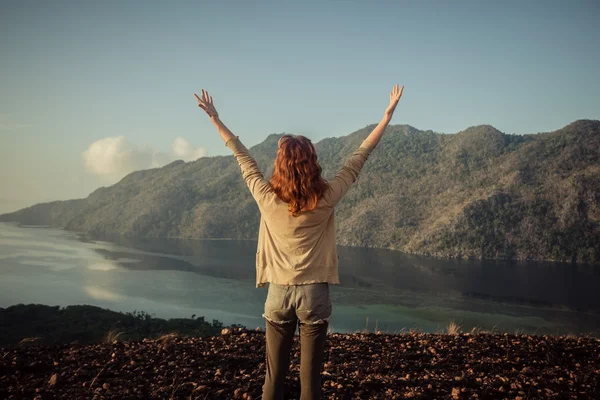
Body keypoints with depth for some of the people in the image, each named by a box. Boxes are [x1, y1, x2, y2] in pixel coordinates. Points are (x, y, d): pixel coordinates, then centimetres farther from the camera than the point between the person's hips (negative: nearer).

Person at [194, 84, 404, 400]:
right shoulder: (325, 200, -10)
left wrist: (215, 119, 15)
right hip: (314, 293, -1)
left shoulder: (267, 199, -8)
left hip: (279, 293, 1)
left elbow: (243, 157, 3)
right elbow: (358, 158, -3)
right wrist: (388, 114, 5)